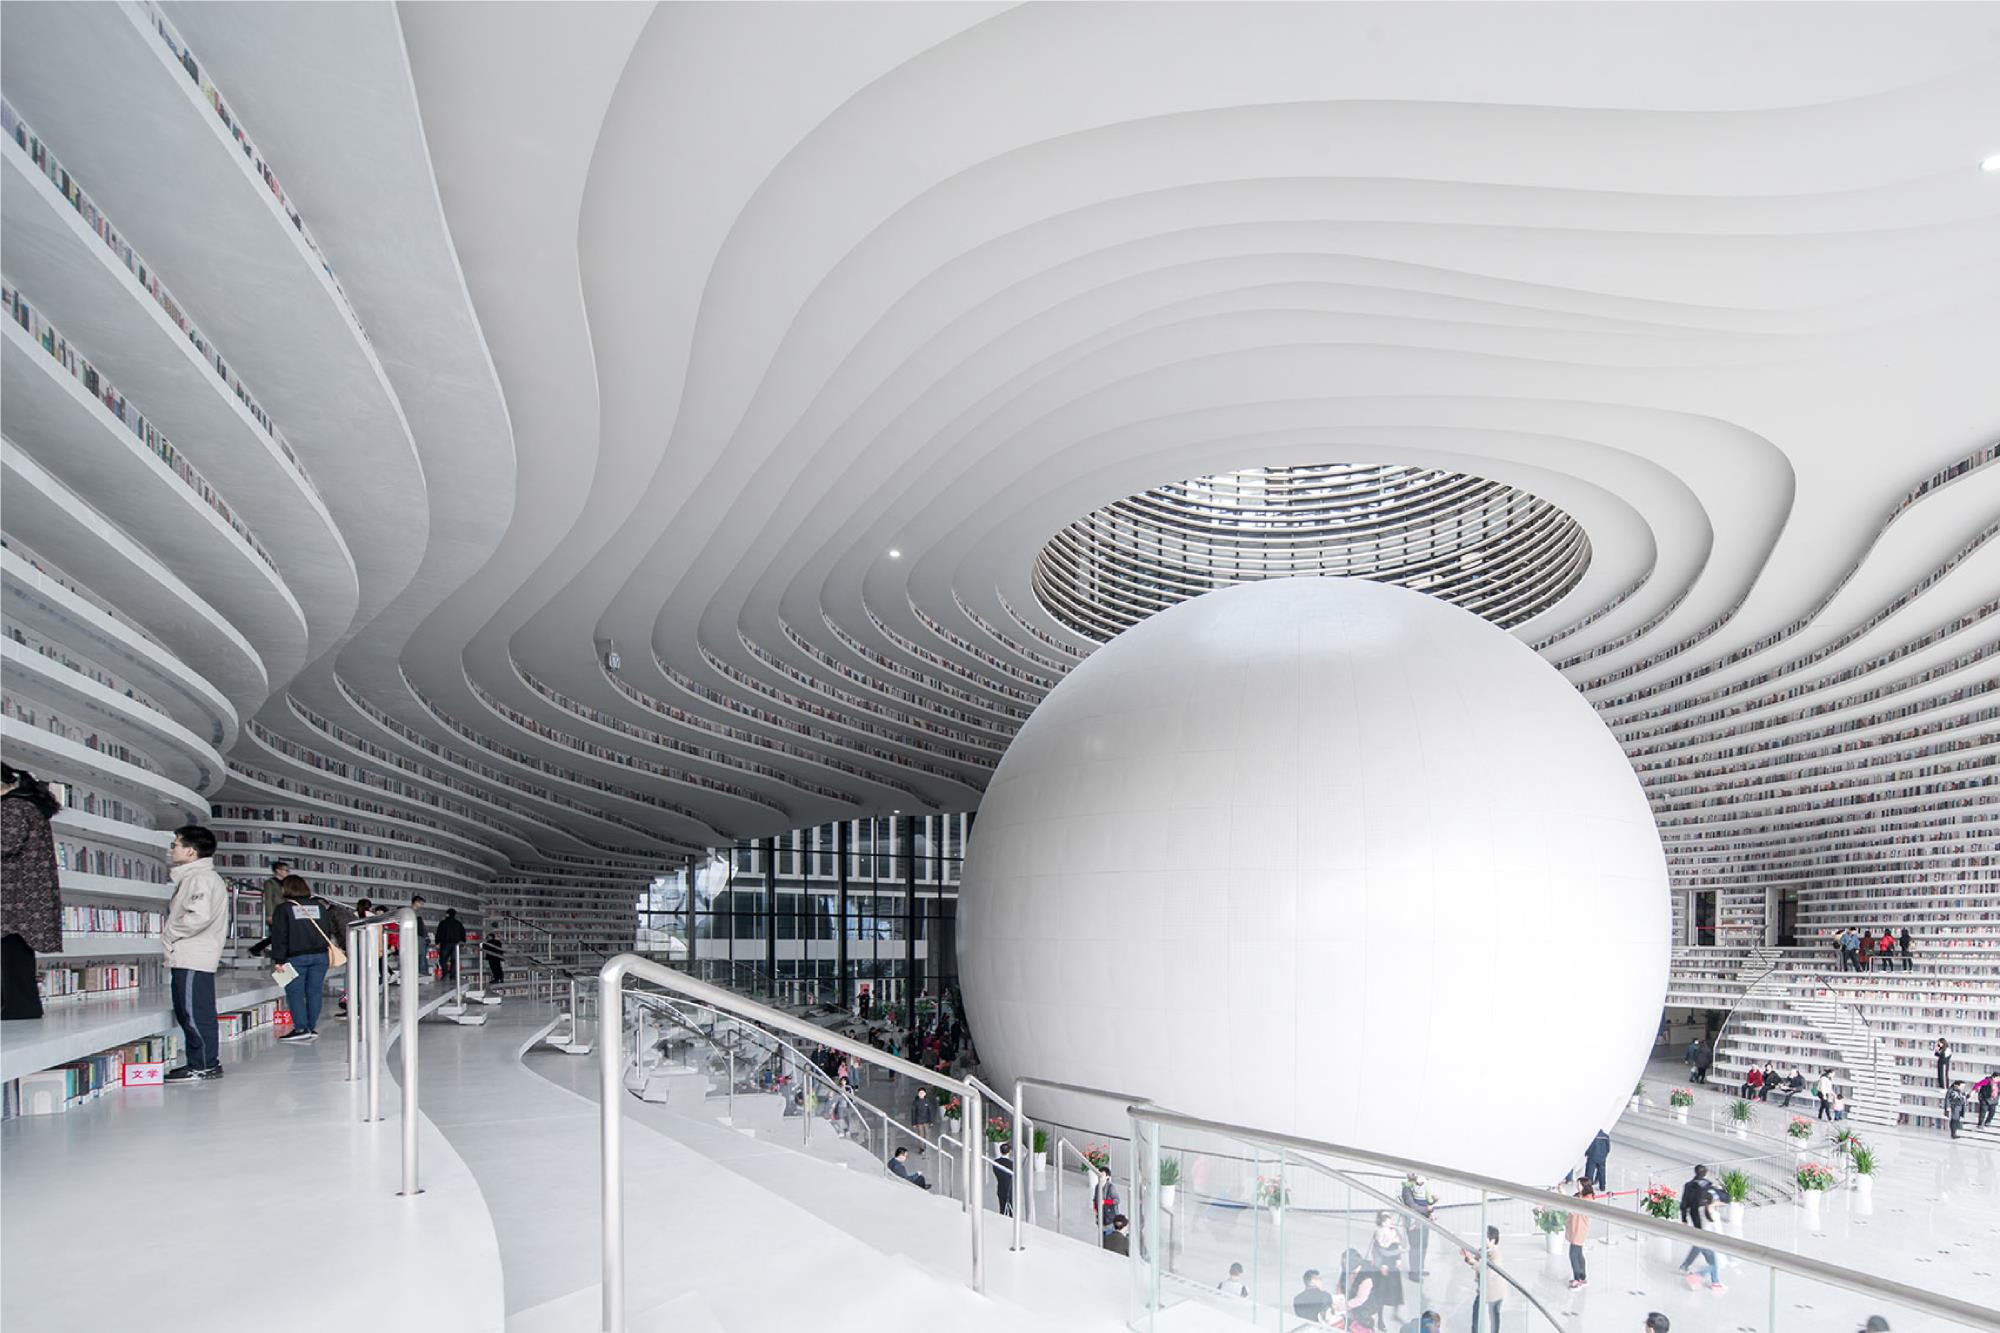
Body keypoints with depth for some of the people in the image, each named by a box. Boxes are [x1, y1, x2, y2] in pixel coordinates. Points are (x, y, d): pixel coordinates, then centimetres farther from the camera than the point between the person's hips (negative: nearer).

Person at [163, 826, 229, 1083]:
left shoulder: (202, 878, -13)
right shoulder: (190, 877, 21)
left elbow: (200, 916, -25)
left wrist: (170, 934, -13)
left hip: (194, 958, -11)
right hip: (186, 958, 11)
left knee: (195, 1013, -7)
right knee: (186, 1014, 14)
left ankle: (204, 1066, -3)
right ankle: (202, 1063, 20)